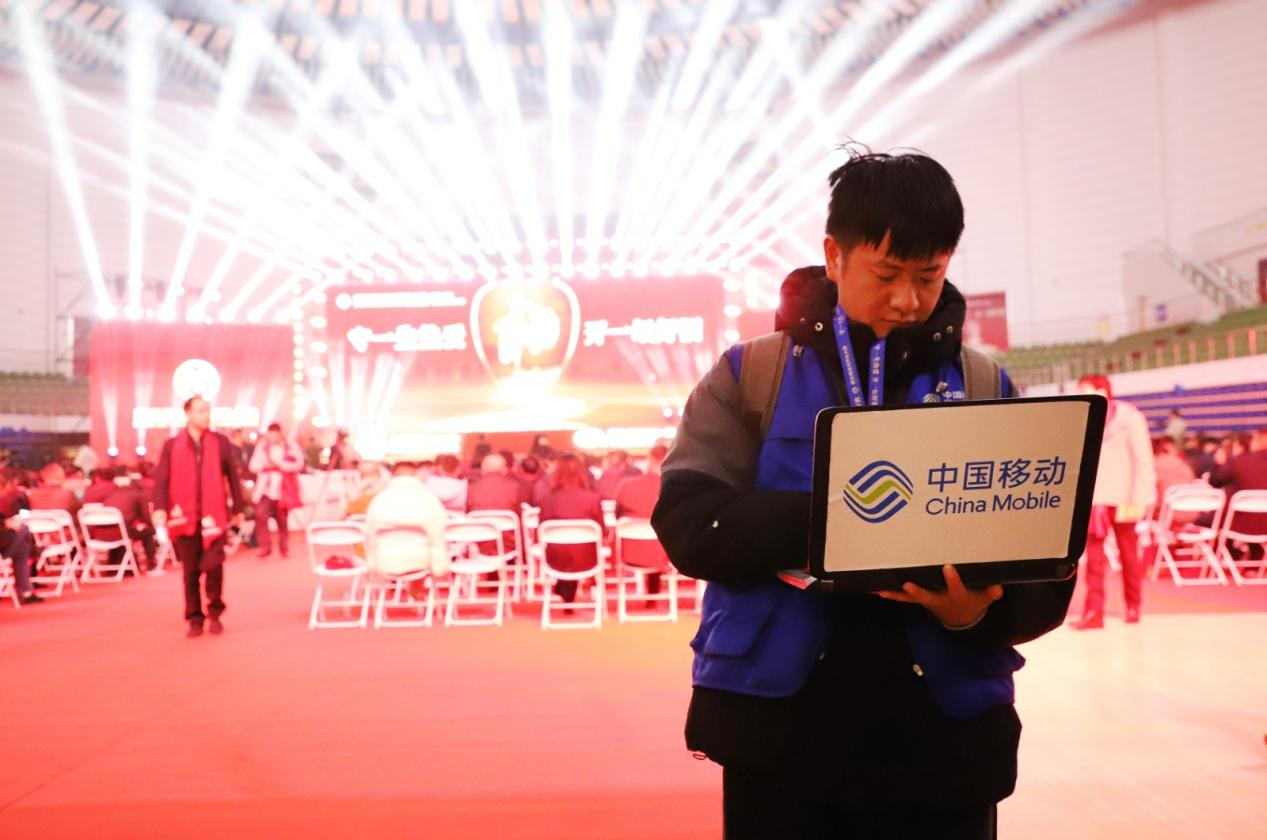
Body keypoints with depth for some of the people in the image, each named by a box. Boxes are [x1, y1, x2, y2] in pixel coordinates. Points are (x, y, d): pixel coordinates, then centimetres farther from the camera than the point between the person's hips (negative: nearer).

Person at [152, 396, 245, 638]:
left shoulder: (220, 442, 4)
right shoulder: (172, 446, 3)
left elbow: (232, 477, 8)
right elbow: (161, 480, -2)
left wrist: (238, 509, 10)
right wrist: (160, 508, -17)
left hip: (214, 516, -1)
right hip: (185, 516, 1)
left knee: (213, 566, -9)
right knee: (190, 572, 7)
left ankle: (215, 613, 13)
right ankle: (195, 619, 20)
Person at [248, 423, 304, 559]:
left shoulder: (291, 446, 3)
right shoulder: (261, 446, 9)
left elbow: (298, 464, -8)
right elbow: (253, 465, 4)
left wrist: (281, 465, -19)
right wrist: (265, 465, -16)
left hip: (282, 491, -1)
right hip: (265, 490, 1)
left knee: (282, 521, 8)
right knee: (260, 515, -18)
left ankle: (284, 548, 20)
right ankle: (265, 547, -10)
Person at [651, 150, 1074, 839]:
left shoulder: (987, 388, 3)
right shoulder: (750, 375, 0)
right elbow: (689, 523, -11)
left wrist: (982, 612, -20)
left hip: (945, 737, 2)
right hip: (781, 731, -1)